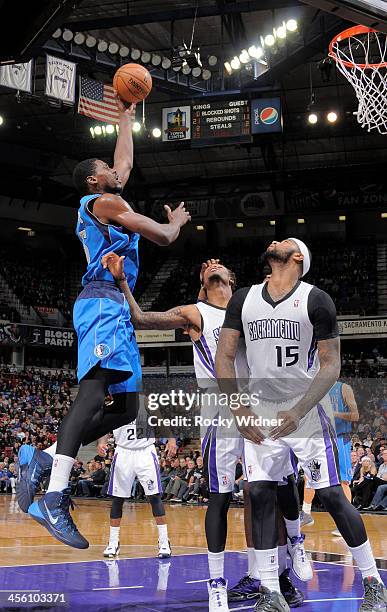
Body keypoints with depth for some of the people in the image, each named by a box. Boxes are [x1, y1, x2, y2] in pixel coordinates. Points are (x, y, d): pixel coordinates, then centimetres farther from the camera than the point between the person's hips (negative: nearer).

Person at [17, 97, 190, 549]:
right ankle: (55, 497, -37)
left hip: (114, 308, 10)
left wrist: (126, 116, 52)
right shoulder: (105, 201, 1)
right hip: (104, 303, -10)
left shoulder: (101, 202, 28)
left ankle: (42, 458, 1)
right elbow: (163, 237, -2)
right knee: (94, 390, -26)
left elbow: (125, 162, 44)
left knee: (126, 406, 5)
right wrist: (177, 221, 20)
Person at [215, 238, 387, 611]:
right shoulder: (243, 299, 4)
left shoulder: (316, 300, -7)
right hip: (260, 413, 4)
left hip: (307, 410, -4)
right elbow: (224, 357, 4)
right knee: (260, 495, -2)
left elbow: (331, 365, -9)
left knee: (332, 497, -2)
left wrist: (298, 412, -20)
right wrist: (239, 408, -8)